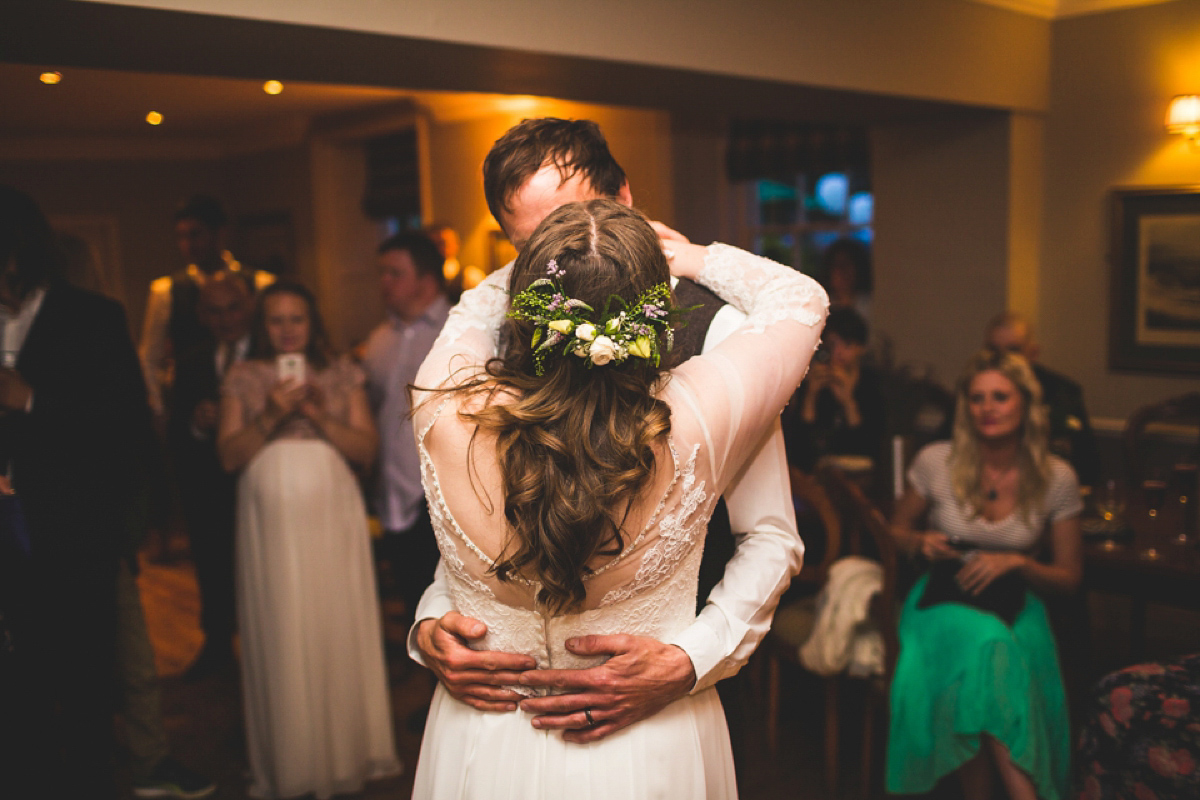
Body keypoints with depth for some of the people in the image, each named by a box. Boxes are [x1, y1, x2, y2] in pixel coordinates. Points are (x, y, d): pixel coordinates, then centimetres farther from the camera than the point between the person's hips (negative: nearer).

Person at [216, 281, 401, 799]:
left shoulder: (342, 375, 8)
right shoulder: (243, 378, 8)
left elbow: (366, 449, 2)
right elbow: (229, 456, 2)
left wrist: (320, 415, -11)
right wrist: (271, 416, -12)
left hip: (331, 517, 0)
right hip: (271, 519, 0)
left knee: (339, 631, 2)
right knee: (280, 635, 3)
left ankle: (347, 752, 19)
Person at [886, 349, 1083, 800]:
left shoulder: (1056, 479, -2)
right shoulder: (935, 462, -3)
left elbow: (1069, 579, 6)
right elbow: (895, 531, 12)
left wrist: (1017, 562, -13)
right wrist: (921, 542, -11)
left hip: (1015, 610, 1)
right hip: (944, 602, 0)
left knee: (987, 659, -35)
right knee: (985, 645, -35)